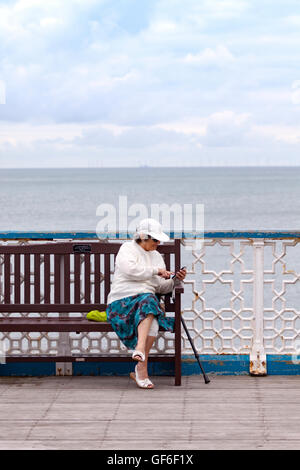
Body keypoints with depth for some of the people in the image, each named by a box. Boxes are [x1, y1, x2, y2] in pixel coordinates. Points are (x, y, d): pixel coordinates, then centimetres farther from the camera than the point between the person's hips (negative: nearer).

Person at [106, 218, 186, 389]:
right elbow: (130, 269, -17)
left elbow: (163, 288, 20)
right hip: (123, 301, -5)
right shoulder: (128, 249, 5)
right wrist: (155, 271, -11)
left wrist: (176, 280, 2)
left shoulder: (157, 256, 23)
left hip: (148, 300, 5)